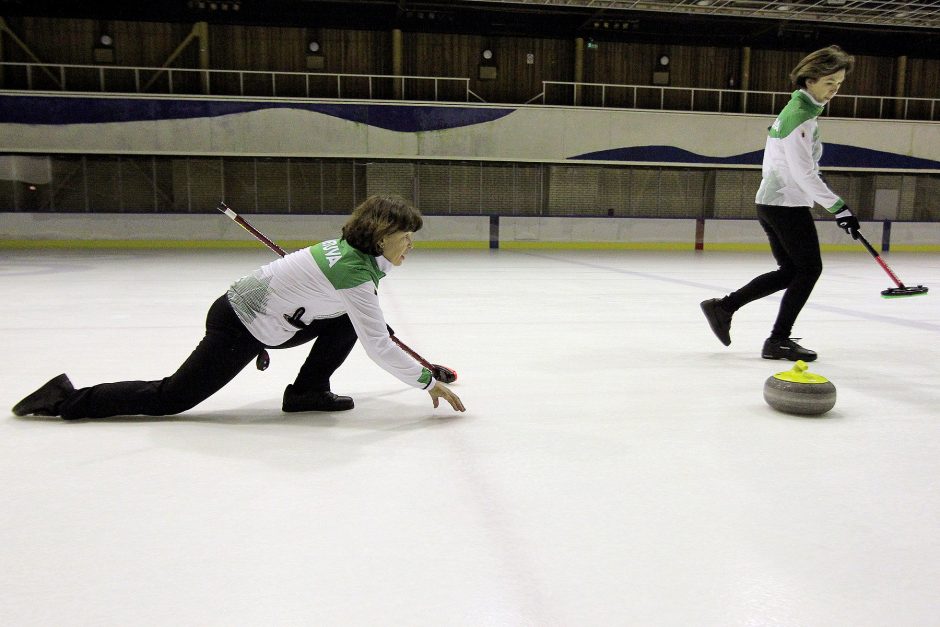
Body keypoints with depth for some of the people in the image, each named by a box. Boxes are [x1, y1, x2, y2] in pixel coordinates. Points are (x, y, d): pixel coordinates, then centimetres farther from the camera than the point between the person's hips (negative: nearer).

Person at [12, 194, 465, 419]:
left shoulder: (349, 248, 2)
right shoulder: (355, 271, -24)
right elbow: (377, 348, -23)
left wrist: (378, 325, 20)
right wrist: (429, 381, -15)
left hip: (244, 306, 9)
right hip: (238, 329, -9)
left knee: (347, 318, 6)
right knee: (170, 398, 2)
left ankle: (308, 390, 16)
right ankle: (67, 400, 15)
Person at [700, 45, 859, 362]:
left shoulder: (800, 108, 14)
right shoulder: (800, 116, -18)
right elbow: (804, 174, -22)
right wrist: (838, 207, -19)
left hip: (772, 202, 10)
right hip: (788, 204, -10)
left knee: (790, 270, 15)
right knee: (809, 268, 0)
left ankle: (723, 306, 14)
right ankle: (778, 341, 6)